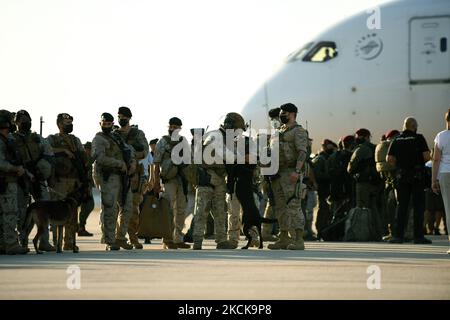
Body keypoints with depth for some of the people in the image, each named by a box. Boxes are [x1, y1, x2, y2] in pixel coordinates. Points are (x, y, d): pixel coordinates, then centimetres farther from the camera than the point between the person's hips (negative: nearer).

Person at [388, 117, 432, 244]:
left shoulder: (396, 140, 6)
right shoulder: (419, 138, -5)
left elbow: (389, 159, 0)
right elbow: (427, 156, -12)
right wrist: (420, 160, 9)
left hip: (401, 176, 3)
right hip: (417, 176, -3)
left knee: (401, 206, 6)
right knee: (418, 206, 1)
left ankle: (398, 235, 0)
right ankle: (418, 236, -2)